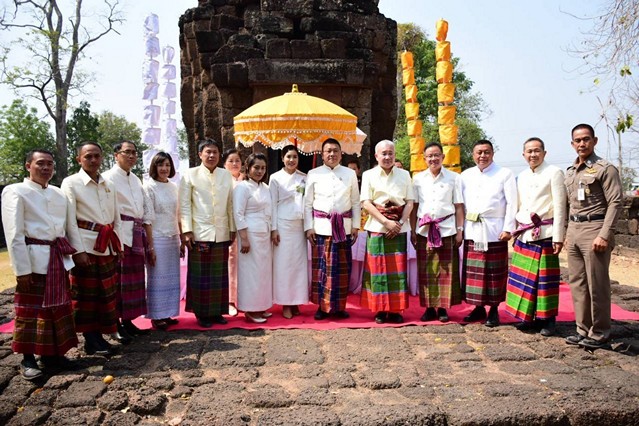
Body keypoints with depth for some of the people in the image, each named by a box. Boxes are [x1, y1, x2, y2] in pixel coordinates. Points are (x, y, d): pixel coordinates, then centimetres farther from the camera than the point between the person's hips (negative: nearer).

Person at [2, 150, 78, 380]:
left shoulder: (59, 194, 14)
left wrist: (69, 255, 10)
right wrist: (22, 269, -15)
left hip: (59, 258, 6)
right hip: (34, 259, -6)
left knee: (59, 307, 11)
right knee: (31, 310, 2)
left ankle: (52, 353, 24)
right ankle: (28, 359, 14)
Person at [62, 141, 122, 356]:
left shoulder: (109, 185, 13)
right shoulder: (71, 183, -4)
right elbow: (70, 220, -9)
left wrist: (118, 246, 11)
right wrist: (78, 250, -14)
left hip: (107, 247, 6)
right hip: (85, 246, -5)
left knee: (106, 293, 9)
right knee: (86, 294, 2)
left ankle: (99, 335, 20)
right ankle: (90, 340, 11)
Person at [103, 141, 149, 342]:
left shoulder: (136, 180, 18)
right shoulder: (108, 177, -4)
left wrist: (144, 235, 15)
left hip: (136, 235, 7)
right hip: (119, 233, -7)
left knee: (134, 279, 9)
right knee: (118, 279, -4)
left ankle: (127, 321, 19)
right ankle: (116, 325, 5)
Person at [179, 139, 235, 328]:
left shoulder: (226, 175, 8)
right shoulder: (190, 175, 0)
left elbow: (230, 204, 9)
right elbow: (184, 205, -3)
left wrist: (233, 229, 8)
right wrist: (186, 231, -9)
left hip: (221, 233, 3)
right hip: (199, 233, -3)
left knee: (220, 275, 8)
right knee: (200, 275, 4)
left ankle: (217, 311, 20)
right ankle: (201, 313, 16)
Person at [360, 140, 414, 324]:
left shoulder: (404, 175, 10)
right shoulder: (369, 175, 4)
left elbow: (410, 202, 6)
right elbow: (366, 202, -4)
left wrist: (400, 223, -9)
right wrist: (386, 222, -12)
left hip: (399, 227, 2)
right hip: (377, 227, -1)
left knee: (398, 269, 2)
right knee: (378, 268, 0)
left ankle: (395, 310, 12)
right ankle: (380, 310, 10)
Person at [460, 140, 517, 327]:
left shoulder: (505, 174, 2)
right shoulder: (465, 175, 12)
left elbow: (512, 204, -3)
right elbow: (460, 204, 11)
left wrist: (508, 228, -10)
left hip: (495, 230, -3)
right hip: (472, 230, 3)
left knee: (495, 272, 2)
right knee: (473, 272, 7)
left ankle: (494, 310, 15)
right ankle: (478, 308, 20)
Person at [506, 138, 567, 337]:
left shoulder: (554, 173, -4)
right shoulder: (522, 176, 15)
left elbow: (559, 207, -8)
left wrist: (558, 237, -12)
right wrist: (515, 231, 14)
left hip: (545, 234, -5)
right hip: (524, 235, 5)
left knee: (545, 278, 0)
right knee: (524, 278, 6)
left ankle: (548, 320, 13)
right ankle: (529, 317, 19)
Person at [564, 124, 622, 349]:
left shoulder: (605, 169, -5)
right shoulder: (570, 172, 15)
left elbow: (615, 203, -11)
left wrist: (604, 235, -17)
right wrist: (568, 232, 14)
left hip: (594, 229, -7)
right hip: (574, 230, 7)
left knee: (597, 285, -2)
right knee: (577, 283, 10)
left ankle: (599, 333, 10)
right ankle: (583, 329, 20)